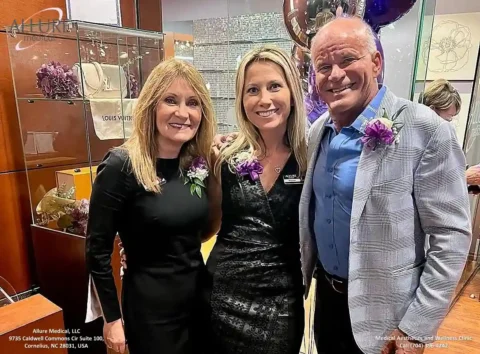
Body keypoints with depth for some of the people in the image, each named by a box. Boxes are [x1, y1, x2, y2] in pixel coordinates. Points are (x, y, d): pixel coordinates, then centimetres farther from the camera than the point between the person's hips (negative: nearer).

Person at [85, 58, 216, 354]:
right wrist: (112, 318, -8)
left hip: (200, 296, 6)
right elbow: (97, 250, -13)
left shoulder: (199, 164, -2)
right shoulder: (121, 166, -18)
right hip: (150, 305, -5)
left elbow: (201, 228, 4)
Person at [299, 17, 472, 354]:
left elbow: (451, 237, -17)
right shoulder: (318, 130, -1)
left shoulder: (425, 131, -20)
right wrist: (308, 274, 11)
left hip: (384, 312, -5)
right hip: (326, 293, 6)